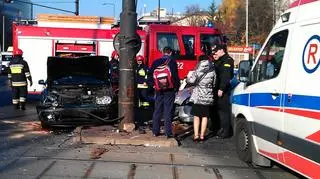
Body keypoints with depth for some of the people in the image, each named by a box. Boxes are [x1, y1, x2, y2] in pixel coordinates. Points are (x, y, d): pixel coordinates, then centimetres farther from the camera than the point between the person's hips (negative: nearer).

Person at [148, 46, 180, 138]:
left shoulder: (156, 62, 5)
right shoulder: (172, 62, -7)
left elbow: (150, 75, 4)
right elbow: (175, 75, -12)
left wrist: (153, 84, 10)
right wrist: (177, 86, -2)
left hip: (159, 90, 4)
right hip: (169, 90, -3)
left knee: (157, 111, 12)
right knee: (168, 111, -1)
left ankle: (155, 131, 17)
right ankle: (168, 132, -2)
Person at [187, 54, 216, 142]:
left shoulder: (198, 71, -6)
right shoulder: (212, 71, 2)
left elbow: (191, 80, -10)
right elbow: (214, 84, 6)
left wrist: (188, 77, 11)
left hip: (198, 96, -2)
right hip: (208, 97, 2)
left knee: (196, 116, 5)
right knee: (205, 116, 7)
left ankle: (196, 135, 1)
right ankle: (202, 135, 8)